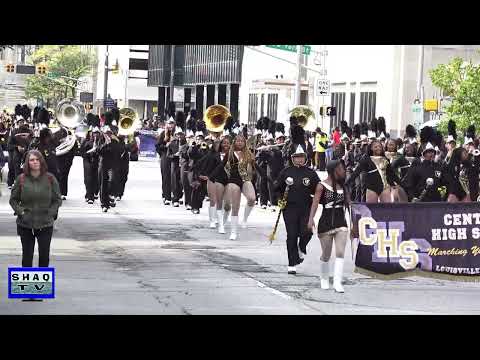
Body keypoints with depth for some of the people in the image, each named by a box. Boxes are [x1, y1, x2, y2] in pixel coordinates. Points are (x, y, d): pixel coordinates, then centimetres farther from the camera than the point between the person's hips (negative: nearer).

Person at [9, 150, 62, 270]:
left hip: (45, 224, 0)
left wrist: (50, 213, -5)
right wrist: (20, 211, -6)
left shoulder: (50, 179, -1)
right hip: (25, 224, 0)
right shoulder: (21, 179, -1)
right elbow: (13, 199, 7)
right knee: (27, 255, 7)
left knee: (44, 254, 2)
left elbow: (57, 199, 6)